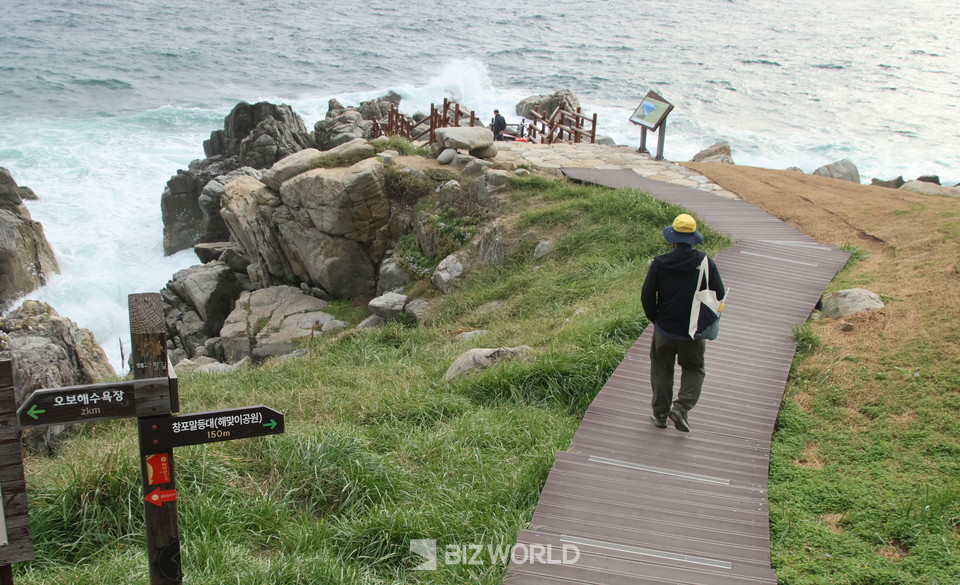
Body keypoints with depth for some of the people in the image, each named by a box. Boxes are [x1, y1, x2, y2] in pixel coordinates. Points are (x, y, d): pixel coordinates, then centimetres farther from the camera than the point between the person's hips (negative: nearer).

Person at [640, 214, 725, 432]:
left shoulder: (659, 263, -12)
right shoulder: (706, 263, -11)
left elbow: (647, 296, -9)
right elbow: (719, 295, -5)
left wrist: (655, 319, 8)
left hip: (664, 330, 0)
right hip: (694, 332, 0)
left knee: (662, 371, 18)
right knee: (694, 370, 18)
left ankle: (661, 413, 23)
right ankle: (681, 407, -1)